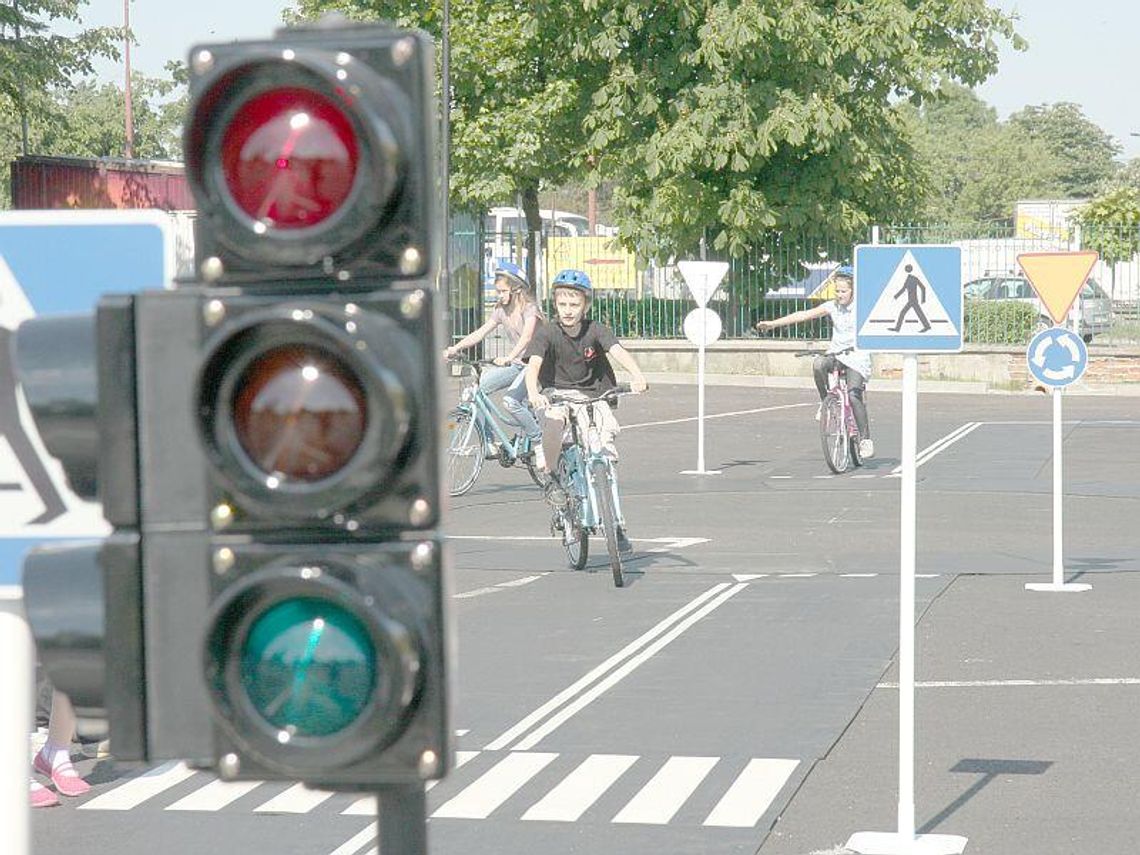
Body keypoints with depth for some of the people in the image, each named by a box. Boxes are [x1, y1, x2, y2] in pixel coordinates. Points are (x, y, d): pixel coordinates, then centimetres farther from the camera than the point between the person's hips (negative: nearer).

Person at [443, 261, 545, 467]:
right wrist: (456, 348, -14)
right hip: (514, 364, 7)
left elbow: (526, 337, -31)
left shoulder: (530, 309, -14)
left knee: (511, 400, -30)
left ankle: (538, 442, -14)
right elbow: (481, 332, 2)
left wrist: (508, 358, -48)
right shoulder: (501, 310, 8)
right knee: (478, 385, -13)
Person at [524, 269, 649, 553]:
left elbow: (618, 352, -26)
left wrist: (637, 375, -46)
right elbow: (534, 364, -26)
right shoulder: (547, 334, -12)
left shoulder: (596, 331, -10)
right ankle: (553, 478, -12)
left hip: (593, 396, 1)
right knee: (552, 422, -37)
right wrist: (532, 392, -48)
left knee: (607, 451, -13)